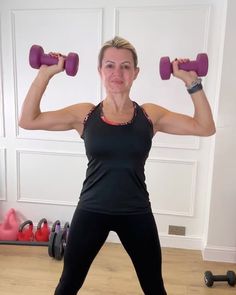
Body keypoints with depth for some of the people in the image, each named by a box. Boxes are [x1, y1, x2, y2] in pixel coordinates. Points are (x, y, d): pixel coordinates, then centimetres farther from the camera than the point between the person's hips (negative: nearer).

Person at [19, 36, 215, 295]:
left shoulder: (150, 115, -3)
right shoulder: (85, 114, -4)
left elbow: (206, 128, -5)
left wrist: (191, 82, -11)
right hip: (91, 212, 0)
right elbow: (27, 120, -7)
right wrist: (45, 73, -12)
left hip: (136, 214, 1)